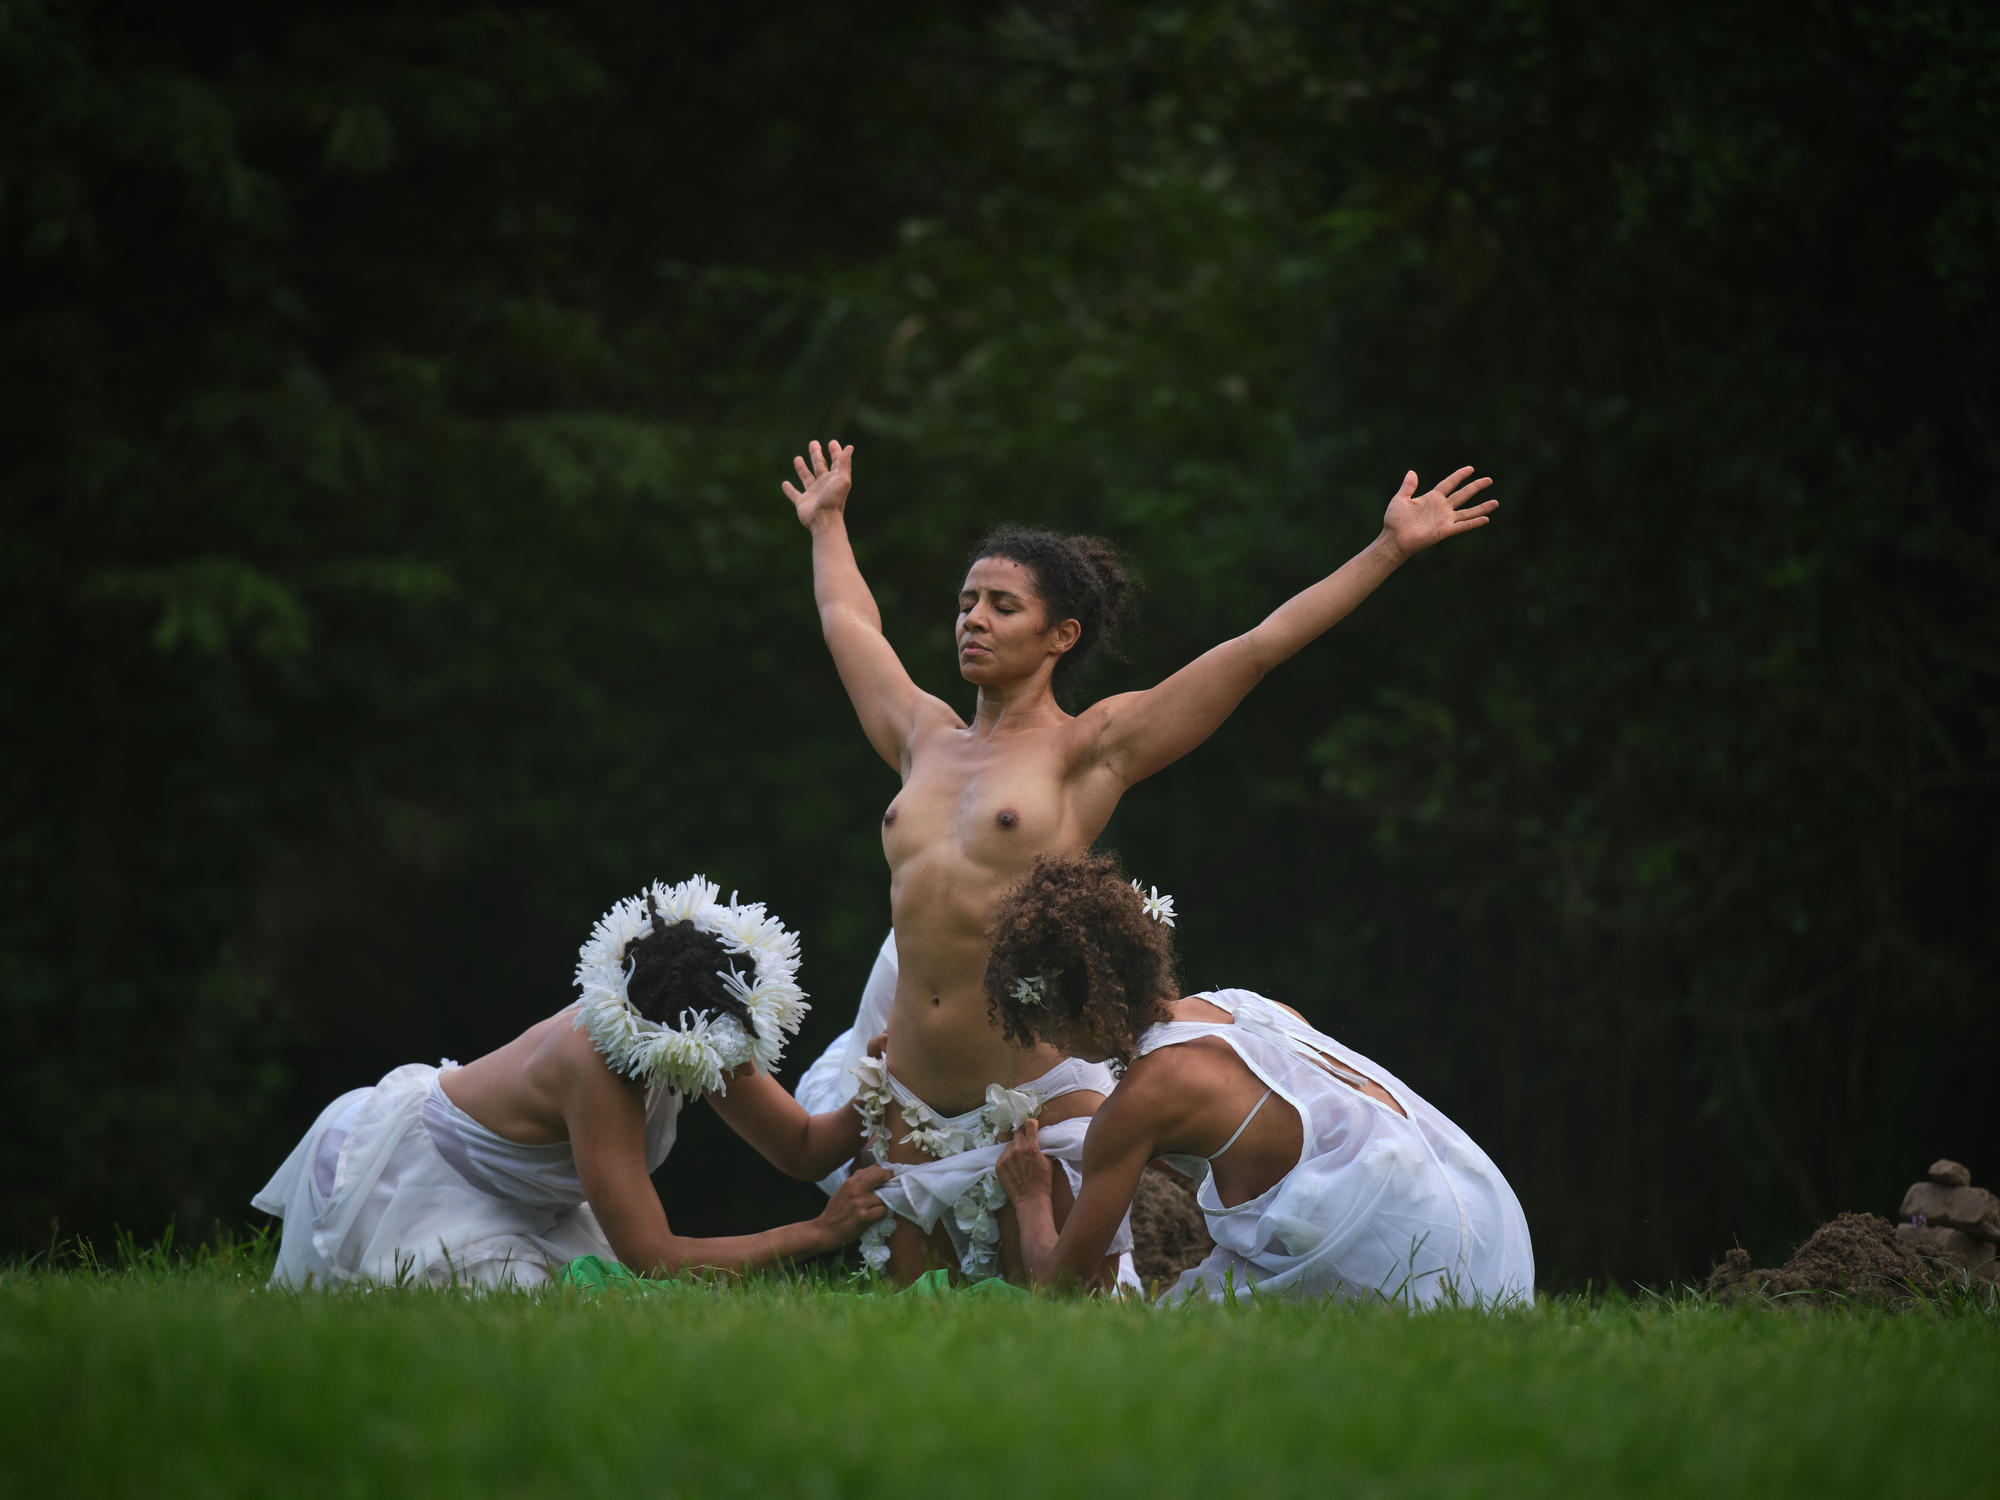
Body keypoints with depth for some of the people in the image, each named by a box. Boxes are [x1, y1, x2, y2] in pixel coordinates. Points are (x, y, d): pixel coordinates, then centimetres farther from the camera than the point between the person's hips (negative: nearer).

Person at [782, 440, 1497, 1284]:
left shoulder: (1088, 749, -1)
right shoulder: (925, 740, 14)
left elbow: (1258, 647, -3)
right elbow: (849, 623, 33)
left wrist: (1390, 549, -4)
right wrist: (827, 523, 48)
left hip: (1040, 1086, -5)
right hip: (910, 1103, 5)